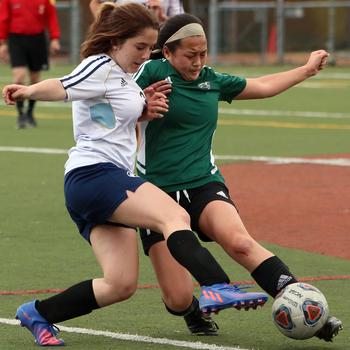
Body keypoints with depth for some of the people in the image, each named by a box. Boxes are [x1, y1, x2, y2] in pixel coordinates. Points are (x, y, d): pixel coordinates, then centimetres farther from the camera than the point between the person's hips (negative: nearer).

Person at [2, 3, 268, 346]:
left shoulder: (123, 76, 22)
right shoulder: (101, 67, -6)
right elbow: (63, 87, -24)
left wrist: (146, 110, 13)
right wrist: (29, 91, -47)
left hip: (111, 182, 10)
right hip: (92, 174, -10)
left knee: (120, 285, 3)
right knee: (175, 216, -28)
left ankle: (37, 314, 14)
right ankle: (217, 287, -45)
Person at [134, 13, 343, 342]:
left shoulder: (212, 80, 13)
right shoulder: (152, 73, -3)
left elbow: (262, 86, 30)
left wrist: (307, 69, 40)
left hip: (204, 184, 3)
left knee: (240, 242, -32)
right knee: (178, 301, -10)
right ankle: (196, 309, 28)